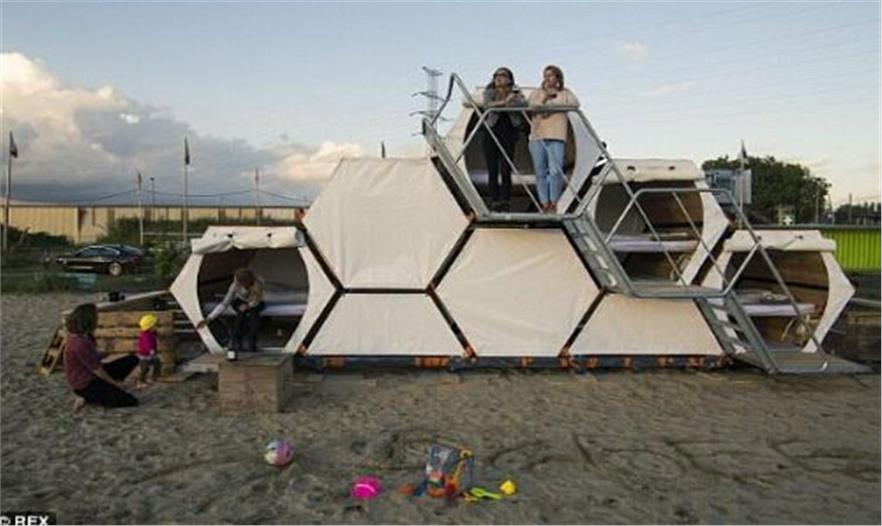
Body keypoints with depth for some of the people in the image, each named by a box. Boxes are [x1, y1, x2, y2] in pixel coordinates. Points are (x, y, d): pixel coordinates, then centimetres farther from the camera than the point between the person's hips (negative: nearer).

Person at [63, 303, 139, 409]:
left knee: (132, 360, 6)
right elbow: (97, 370, -19)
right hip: (85, 385, -9)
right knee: (131, 401, -13)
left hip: (92, 375, 9)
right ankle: (88, 398, -3)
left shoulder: (83, 336, 0)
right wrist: (116, 384, -8)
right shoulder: (79, 343, -29)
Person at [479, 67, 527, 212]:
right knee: (492, 170, -1)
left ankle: (505, 200, 0)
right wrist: (504, 102, -23)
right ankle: (495, 200, 5)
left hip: (508, 133, -1)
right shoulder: (489, 92, 7)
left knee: (506, 169, -8)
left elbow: (524, 104, -12)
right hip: (491, 132, 1)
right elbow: (486, 105, -14)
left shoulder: (515, 92, 8)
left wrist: (509, 102, -25)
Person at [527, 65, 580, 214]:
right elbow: (531, 106, 3)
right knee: (540, 172, 0)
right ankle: (544, 203, 4)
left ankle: (553, 203, -6)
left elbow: (575, 103, -5)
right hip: (537, 136, 2)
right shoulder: (536, 93, 20)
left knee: (555, 171, -14)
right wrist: (545, 97, -9)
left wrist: (552, 103, -9)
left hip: (556, 137, -2)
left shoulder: (564, 93, 15)